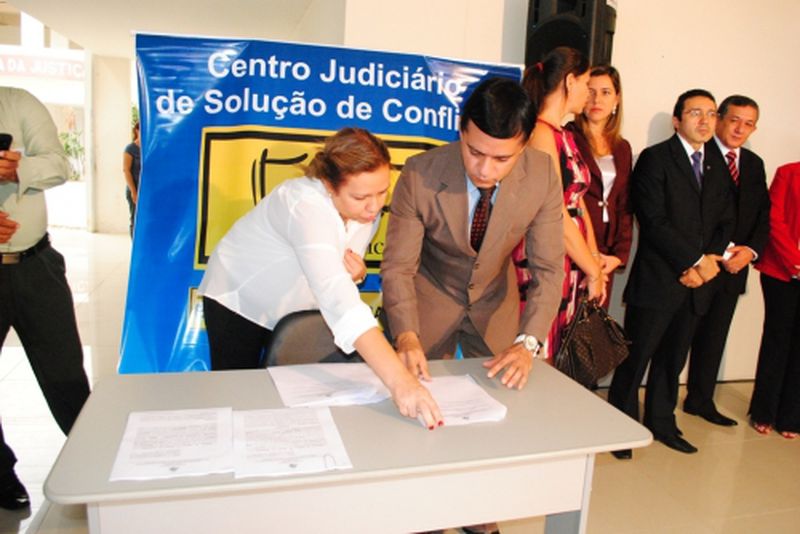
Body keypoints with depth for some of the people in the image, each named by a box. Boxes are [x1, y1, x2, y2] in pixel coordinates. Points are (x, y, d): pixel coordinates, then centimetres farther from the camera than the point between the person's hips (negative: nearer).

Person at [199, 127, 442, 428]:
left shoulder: (366, 208, -16)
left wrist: (356, 273, -26)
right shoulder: (306, 207, -38)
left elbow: (337, 276, 0)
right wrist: (398, 380, -60)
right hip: (239, 302, -5)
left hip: (294, 311, 5)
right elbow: (336, 298, -52)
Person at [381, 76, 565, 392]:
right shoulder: (419, 175, -27)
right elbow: (398, 267, -21)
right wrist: (405, 335, -37)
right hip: (429, 304, -2)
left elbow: (547, 269, -17)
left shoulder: (542, 176, -22)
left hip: (496, 307, 2)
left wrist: (527, 342, -30)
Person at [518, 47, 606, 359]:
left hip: (572, 266, 9)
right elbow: (557, 215, -17)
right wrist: (593, 271, -8)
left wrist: (595, 262, 5)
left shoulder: (565, 135, 15)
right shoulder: (540, 132, -13)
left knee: (558, 360, 16)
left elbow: (578, 202, 12)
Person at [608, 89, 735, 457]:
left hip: (697, 281, 6)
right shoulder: (655, 158, -5)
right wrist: (695, 260, -14)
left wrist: (709, 260, -5)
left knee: (673, 359, 16)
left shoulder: (718, 168, 16)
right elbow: (654, 221, -14)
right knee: (636, 358, 2)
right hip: (657, 279, -6)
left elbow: (725, 223, 14)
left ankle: (662, 423, 31)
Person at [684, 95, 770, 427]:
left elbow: (763, 215, 12)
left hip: (733, 267, 7)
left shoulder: (755, 164, 14)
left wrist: (751, 249, -5)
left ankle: (701, 400, 30)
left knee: (714, 337, 16)